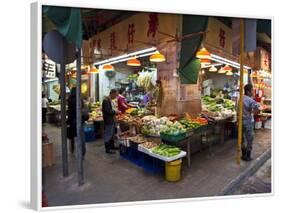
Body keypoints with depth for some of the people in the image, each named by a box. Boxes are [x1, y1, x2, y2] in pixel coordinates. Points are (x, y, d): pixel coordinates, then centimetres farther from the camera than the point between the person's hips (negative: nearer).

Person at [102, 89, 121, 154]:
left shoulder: (109, 100, 12)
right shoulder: (106, 100, -20)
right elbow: (107, 111, -26)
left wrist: (115, 111, 6)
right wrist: (115, 111, -14)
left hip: (112, 120, 10)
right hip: (108, 121, -10)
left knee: (112, 134, 19)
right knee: (108, 135, -1)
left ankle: (112, 146, 32)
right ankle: (107, 149, 9)